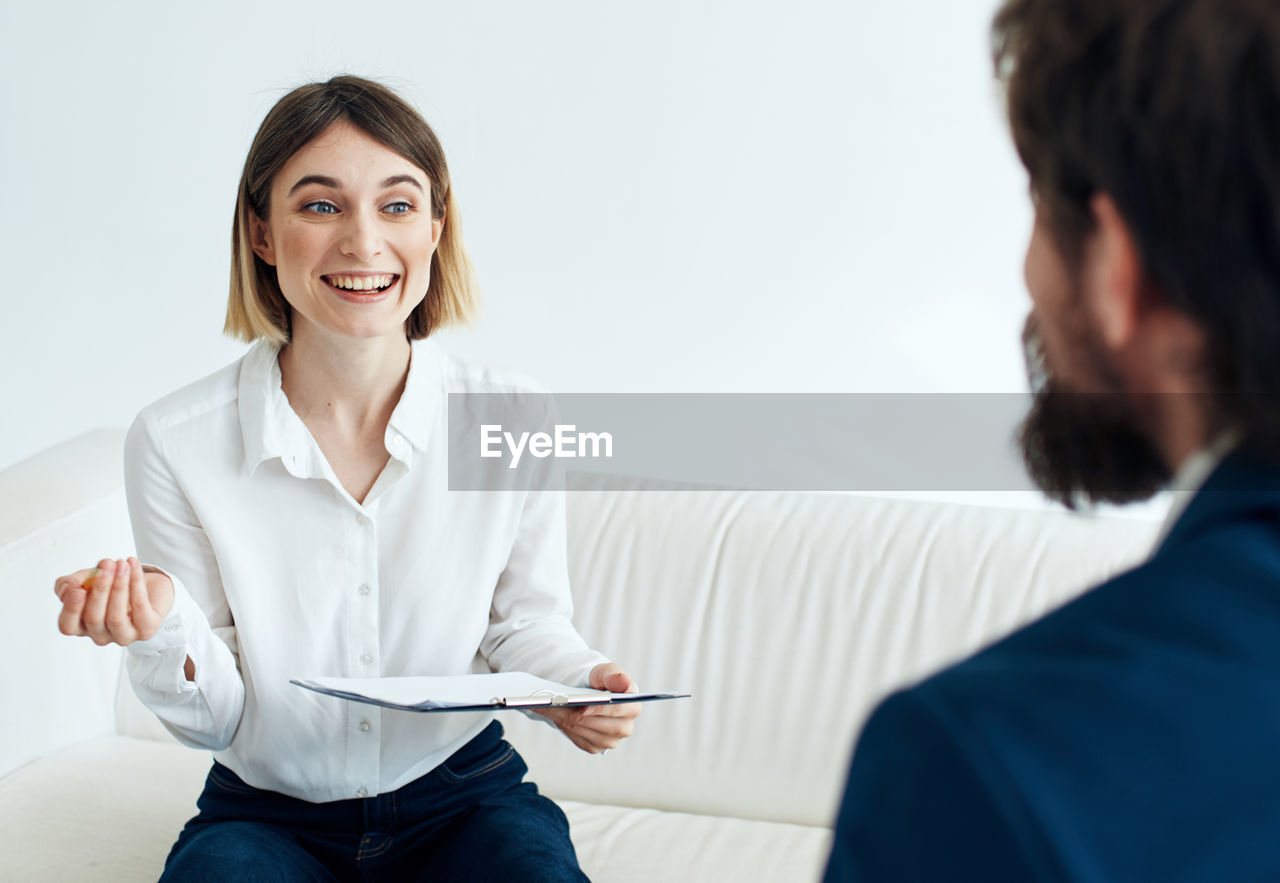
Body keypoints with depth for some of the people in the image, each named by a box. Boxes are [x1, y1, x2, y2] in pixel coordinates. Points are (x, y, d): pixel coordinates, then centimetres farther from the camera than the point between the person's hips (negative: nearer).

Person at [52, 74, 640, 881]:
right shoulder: (174, 444, -11)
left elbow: (525, 619, 5)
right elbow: (218, 719, -4)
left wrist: (580, 681, -16)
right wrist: (165, 633, -25)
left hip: (463, 797, 1)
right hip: (267, 810, 0)